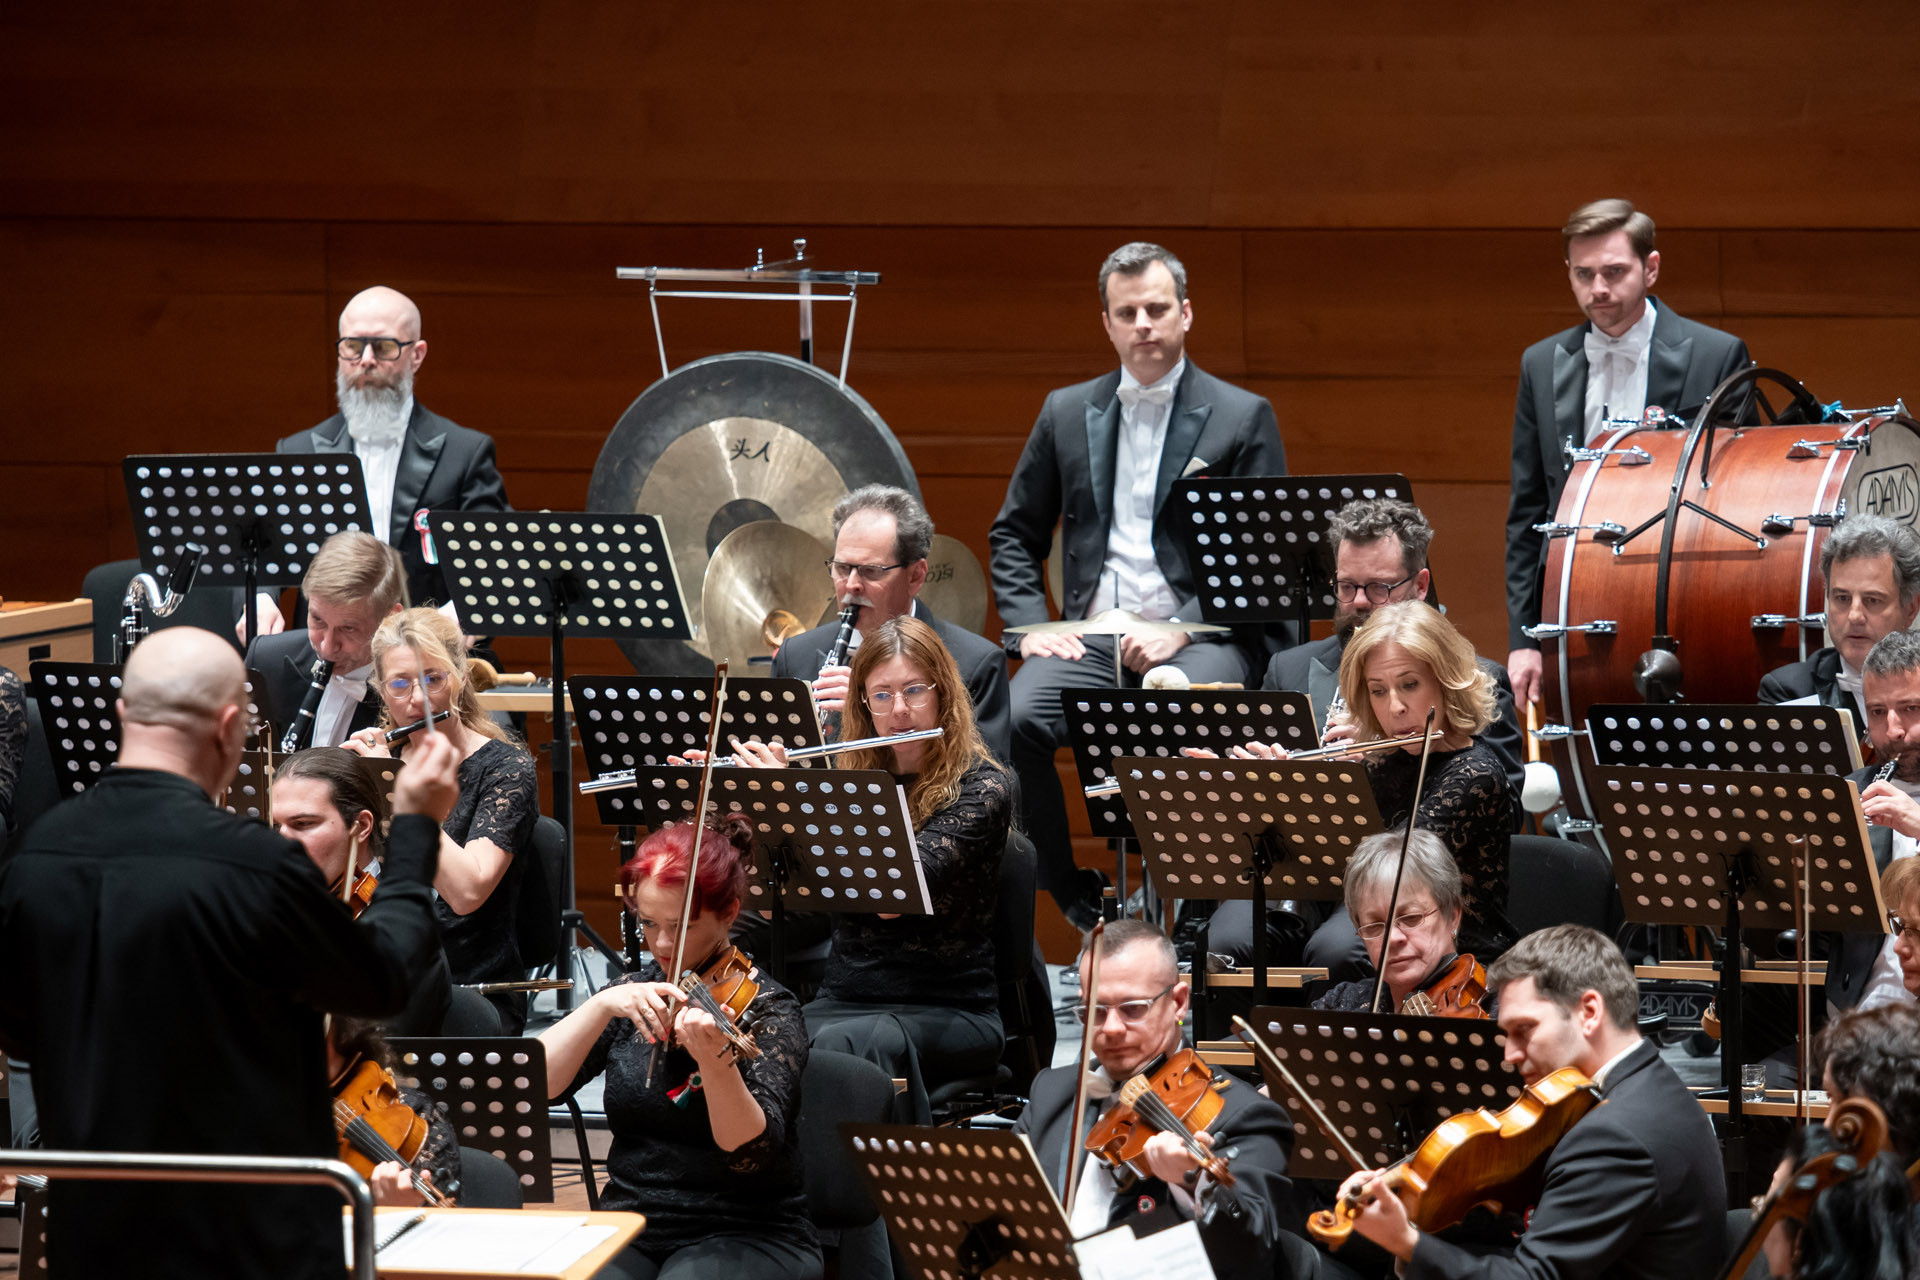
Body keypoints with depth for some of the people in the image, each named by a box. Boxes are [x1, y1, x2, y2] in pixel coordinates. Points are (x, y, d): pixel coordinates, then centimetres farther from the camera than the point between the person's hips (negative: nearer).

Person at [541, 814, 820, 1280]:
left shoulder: (765, 1008, -5)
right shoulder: (631, 994, 9)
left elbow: (750, 1153, -19)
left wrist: (713, 1059, -36)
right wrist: (602, 1005, -16)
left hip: (746, 1236, -4)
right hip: (631, 1227, 4)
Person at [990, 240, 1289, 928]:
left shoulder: (1242, 417, 7)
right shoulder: (1067, 412, 17)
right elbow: (1014, 534, 23)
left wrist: (1182, 630, -12)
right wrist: (1028, 625, 4)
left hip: (1200, 635, -3)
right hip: (1091, 634, 3)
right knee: (1015, 722, -28)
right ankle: (1074, 899, -10)